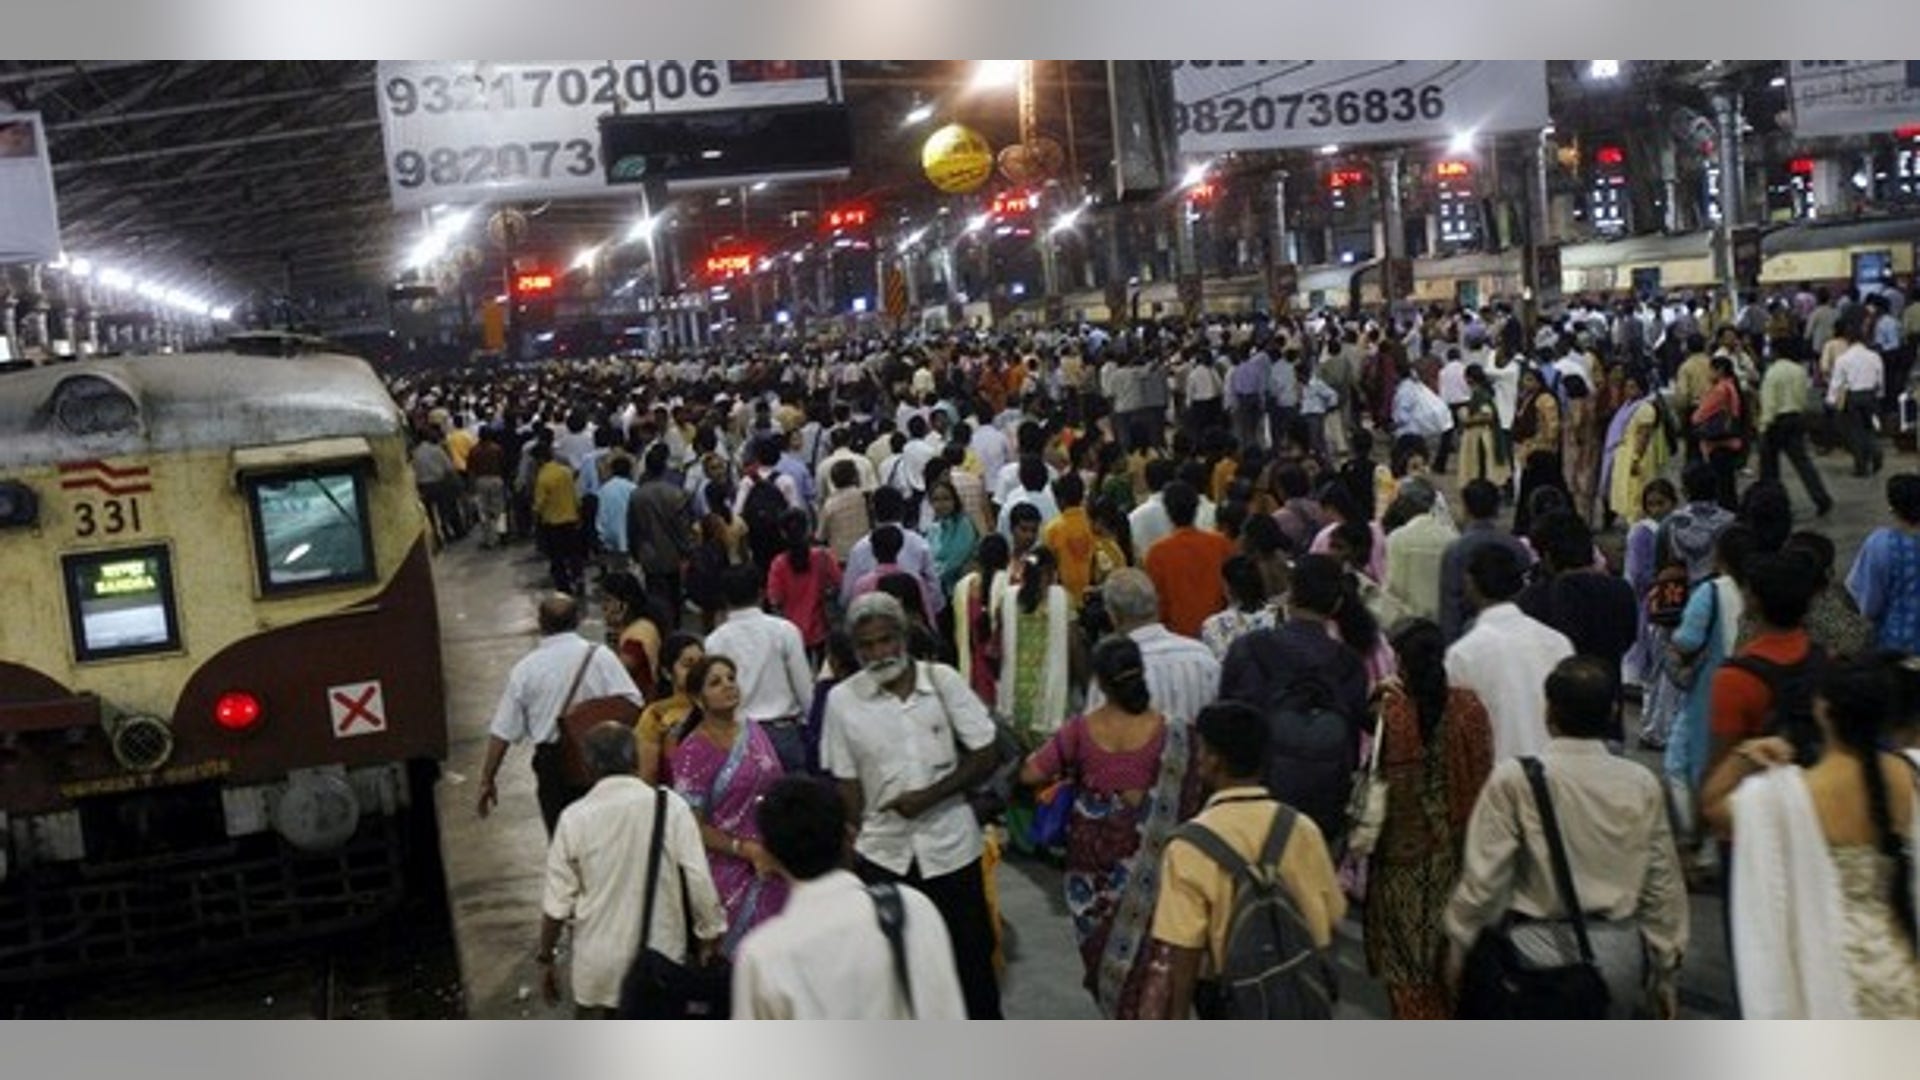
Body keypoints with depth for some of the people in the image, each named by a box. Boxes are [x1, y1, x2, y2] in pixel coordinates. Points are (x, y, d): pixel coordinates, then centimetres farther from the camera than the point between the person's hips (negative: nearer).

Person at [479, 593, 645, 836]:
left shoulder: (524, 669, -5)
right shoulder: (600, 656, -8)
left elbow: (502, 732, -2)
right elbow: (634, 705, -13)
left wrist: (488, 780, 6)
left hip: (551, 762, 0)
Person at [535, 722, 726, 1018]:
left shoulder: (574, 818, -11)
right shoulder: (671, 806, -12)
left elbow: (557, 901, -5)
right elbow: (699, 881, -11)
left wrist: (546, 958, 8)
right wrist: (710, 937, 3)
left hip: (598, 966, 0)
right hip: (662, 958, 0)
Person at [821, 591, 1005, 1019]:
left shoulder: (943, 680, -8)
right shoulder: (842, 699, -7)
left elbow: (985, 756, -5)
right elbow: (847, 784, 0)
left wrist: (929, 796, -16)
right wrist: (852, 848, -4)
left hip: (950, 844, 0)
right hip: (882, 853, 0)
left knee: (972, 956, 12)